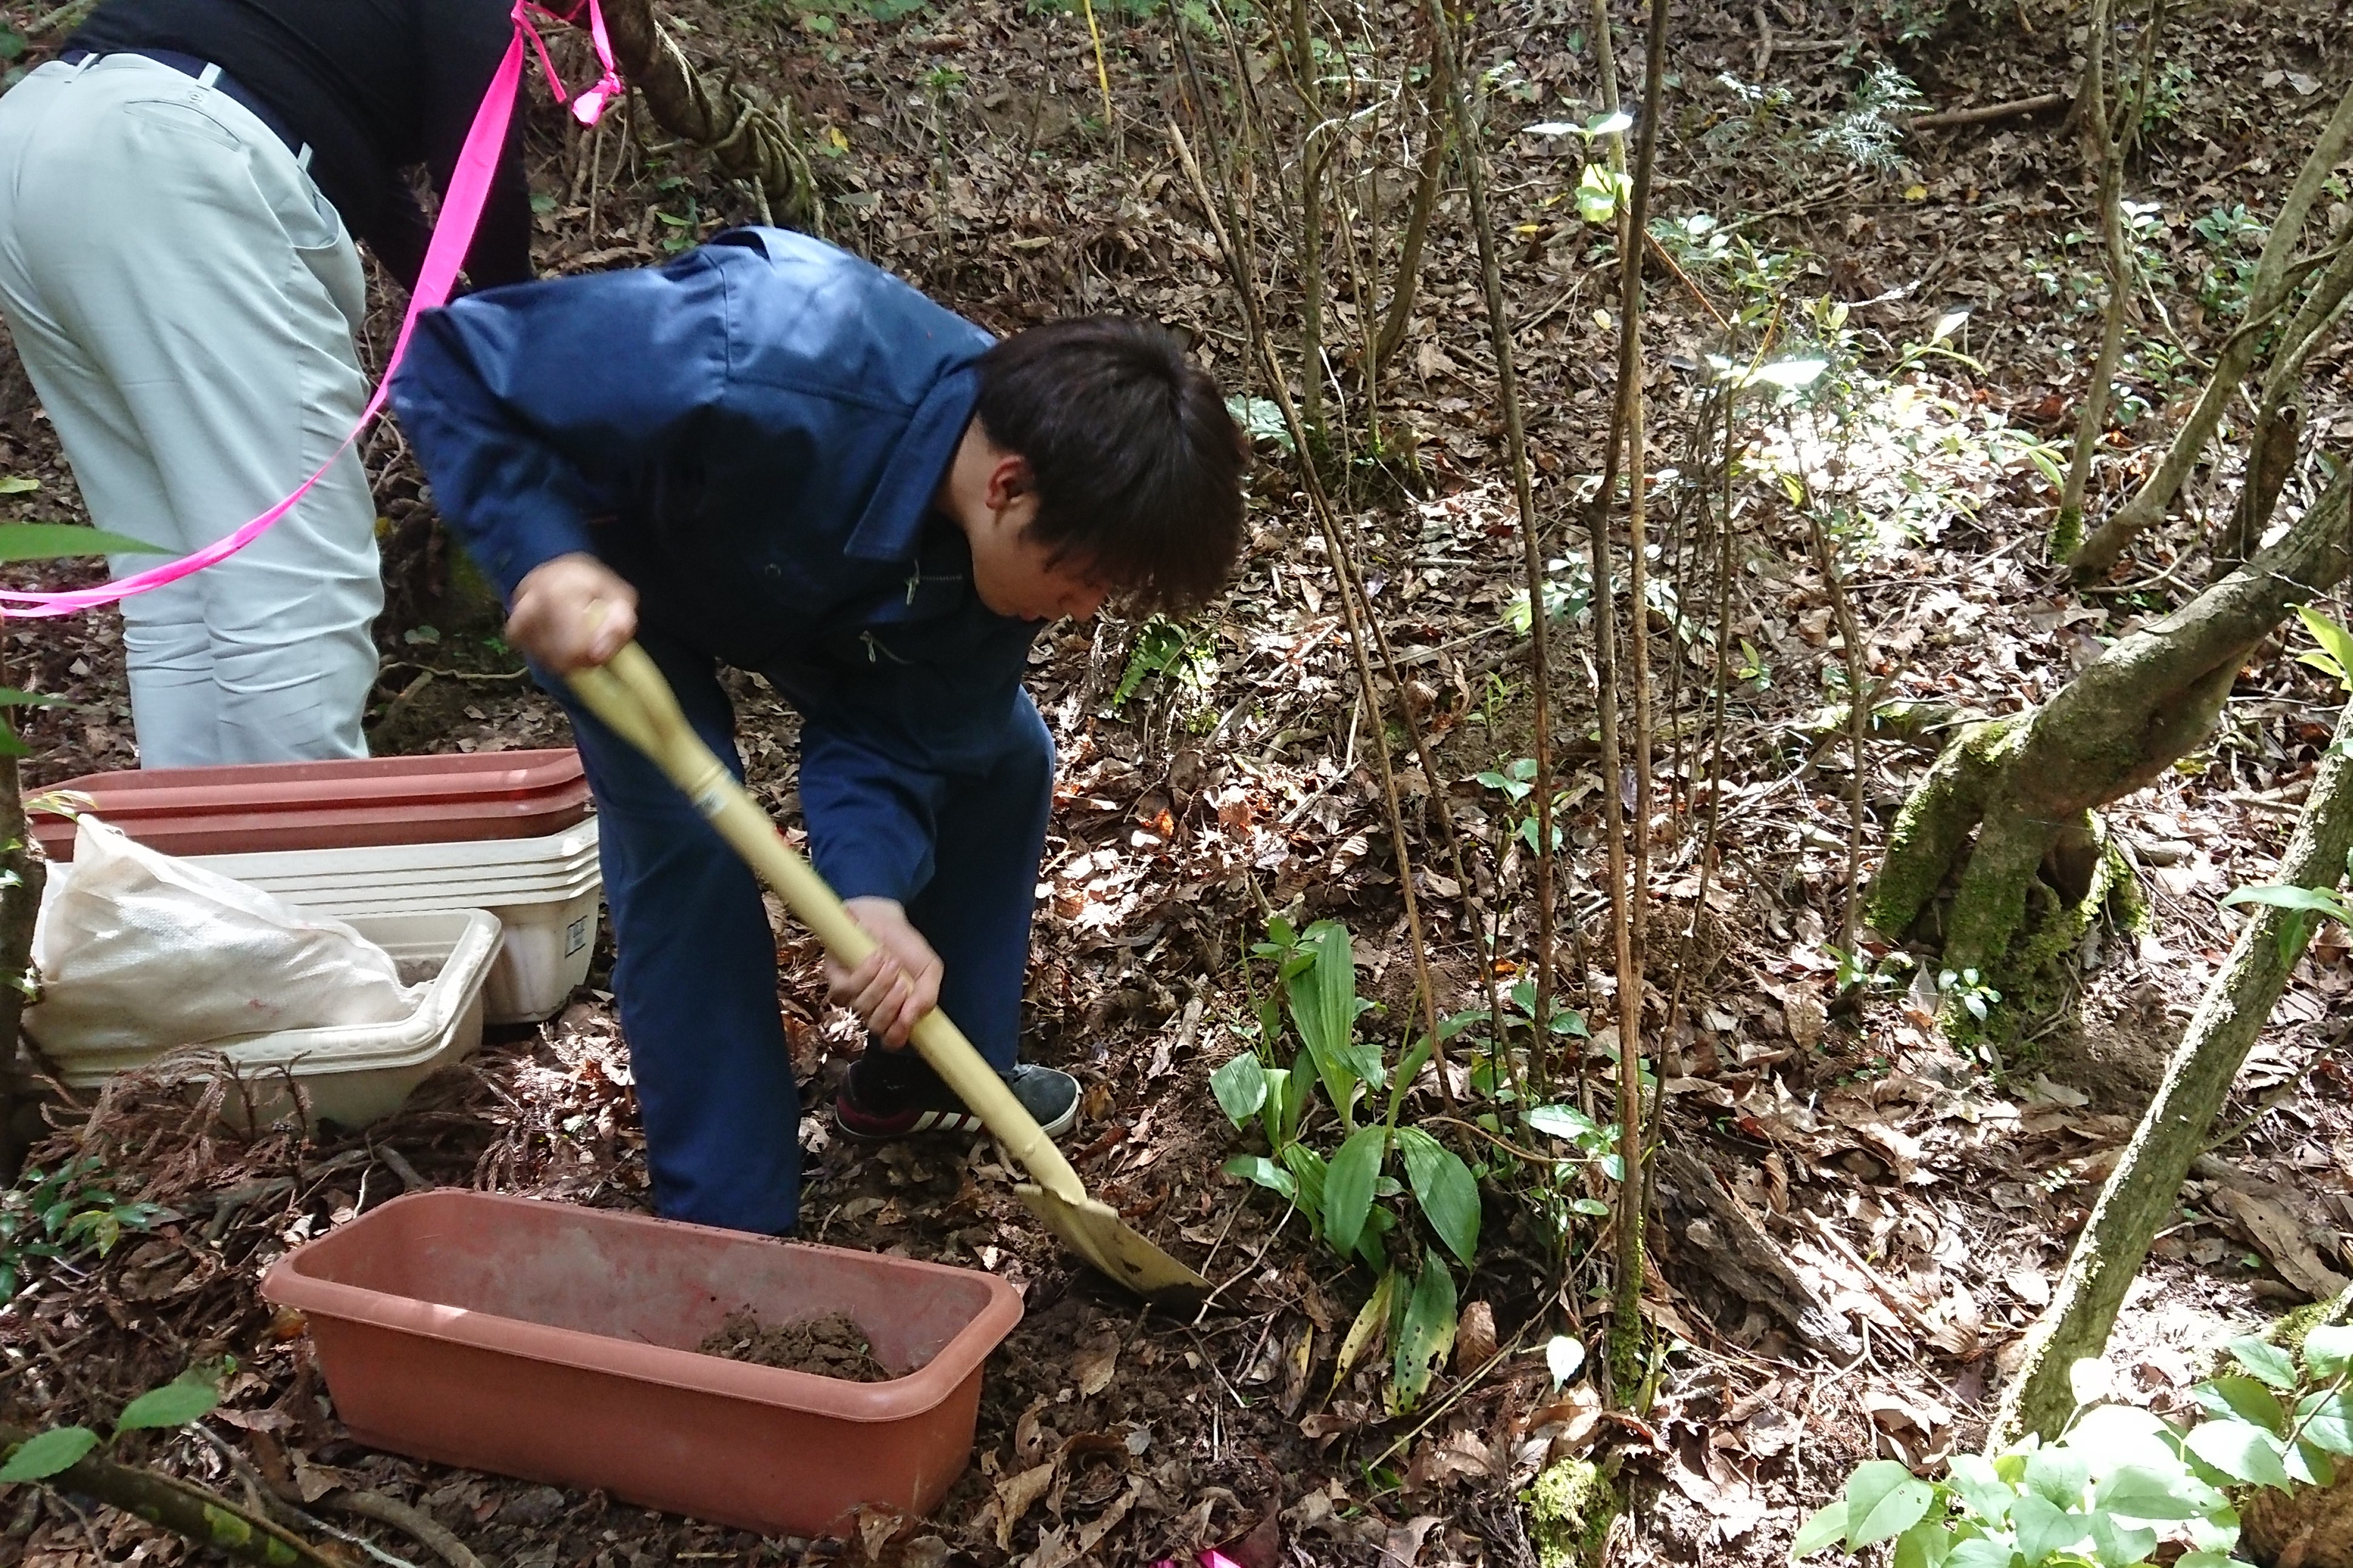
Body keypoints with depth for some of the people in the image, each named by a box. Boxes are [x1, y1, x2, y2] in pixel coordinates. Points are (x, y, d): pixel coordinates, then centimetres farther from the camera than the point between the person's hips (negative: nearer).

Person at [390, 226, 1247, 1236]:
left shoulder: (1015, 537, -26)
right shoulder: (748, 374, -46)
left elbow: (888, 730, -21)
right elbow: (451, 360, -36)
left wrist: (873, 894, -38)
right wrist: (545, 559, -49)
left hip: (814, 587, 6)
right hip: (602, 560, -5)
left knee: (1001, 751, 1)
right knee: (685, 837, -19)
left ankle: (928, 1071, 22)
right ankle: (726, 1223, -3)